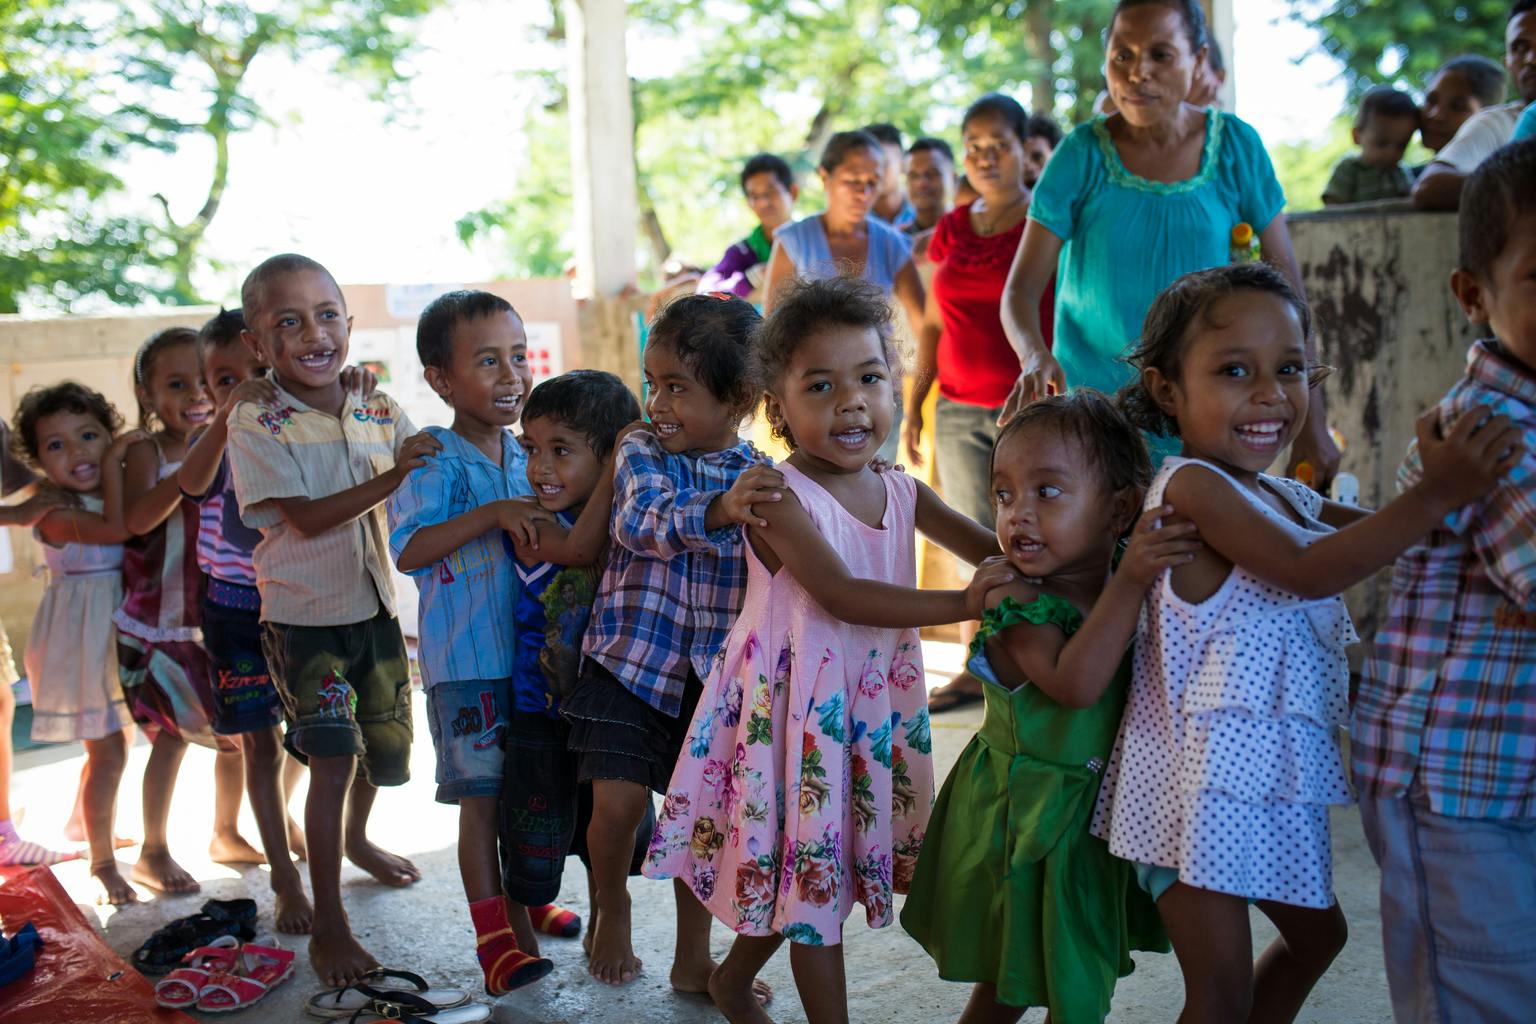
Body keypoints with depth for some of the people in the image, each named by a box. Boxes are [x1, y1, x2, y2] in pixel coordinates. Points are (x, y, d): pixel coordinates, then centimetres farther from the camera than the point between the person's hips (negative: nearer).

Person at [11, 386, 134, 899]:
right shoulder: (56, 513, -19)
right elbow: (116, 528, -34)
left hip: (125, 630, 7)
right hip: (83, 636, -7)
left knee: (117, 743, 20)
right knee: (107, 752, -3)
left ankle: (92, 828, 42)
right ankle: (102, 861, 13)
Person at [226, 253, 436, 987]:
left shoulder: (380, 412, 0)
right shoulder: (254, 425, -13)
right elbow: (307, 518, -21)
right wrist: (394, 475, -30)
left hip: (376, 606, 5)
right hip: (304, 616, -5)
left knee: (387, 746, 18)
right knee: (334, 757, -9)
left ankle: (355, 838, 50)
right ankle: (328, 925, 5)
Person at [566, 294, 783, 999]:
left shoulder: (760, 479, 0)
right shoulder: (640, 453, -6)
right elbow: (642, 520, -27)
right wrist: (717, 511, -45)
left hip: (715, 674, 2)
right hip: (631, 657, -2)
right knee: (618, 800, -8)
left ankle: (692, 957, 27)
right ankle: (611, 909, 25)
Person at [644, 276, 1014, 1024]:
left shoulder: (902, 493, 4)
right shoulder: (778, 496, -17)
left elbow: (996, 550, 8)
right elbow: (839, 594, -28)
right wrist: (960, 604, -35)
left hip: (874, 702, 7)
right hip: (792, 702, -7)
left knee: (797, 869, 18)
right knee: (813, 868, 3)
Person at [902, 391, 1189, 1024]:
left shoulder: (1129, 578, -4)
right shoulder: (1015, 603, -22)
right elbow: (1073, 683, -36)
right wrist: (1130, 583, -40)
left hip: (1098, 806, 5)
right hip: (1025, 819, -5)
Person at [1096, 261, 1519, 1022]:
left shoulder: (1286, 497, 12)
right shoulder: (1191, 484, -17)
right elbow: (1304, 570, -25)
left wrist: (1464, 476, -4)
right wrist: (1435, 496, -29)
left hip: (1274, 771, 10)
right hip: (1203, 778, -10)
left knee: (1316, 933, 26)